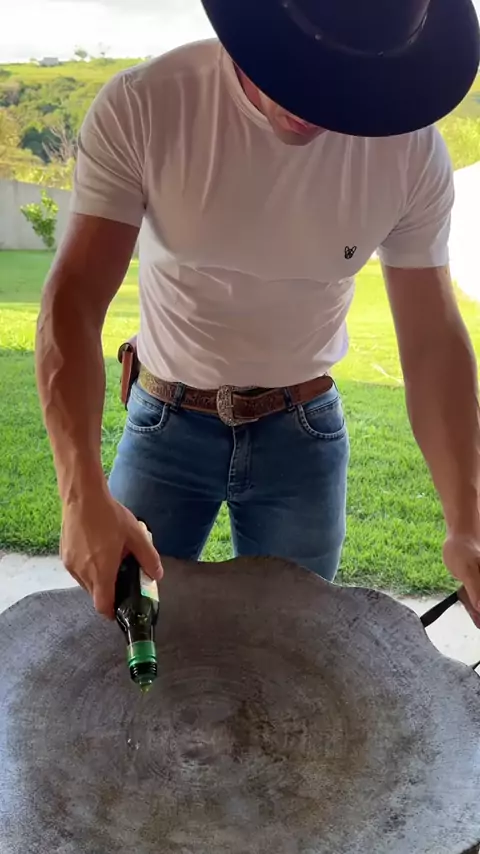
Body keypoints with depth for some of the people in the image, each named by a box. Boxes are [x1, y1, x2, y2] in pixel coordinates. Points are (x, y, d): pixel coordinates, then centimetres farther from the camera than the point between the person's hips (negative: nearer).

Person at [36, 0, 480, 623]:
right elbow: (74, 300, -21)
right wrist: (83, 493, -34)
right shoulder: (139, 107, -18)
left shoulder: (412, 145, -13)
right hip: (165, 423, 0)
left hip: (305, 432, 1)